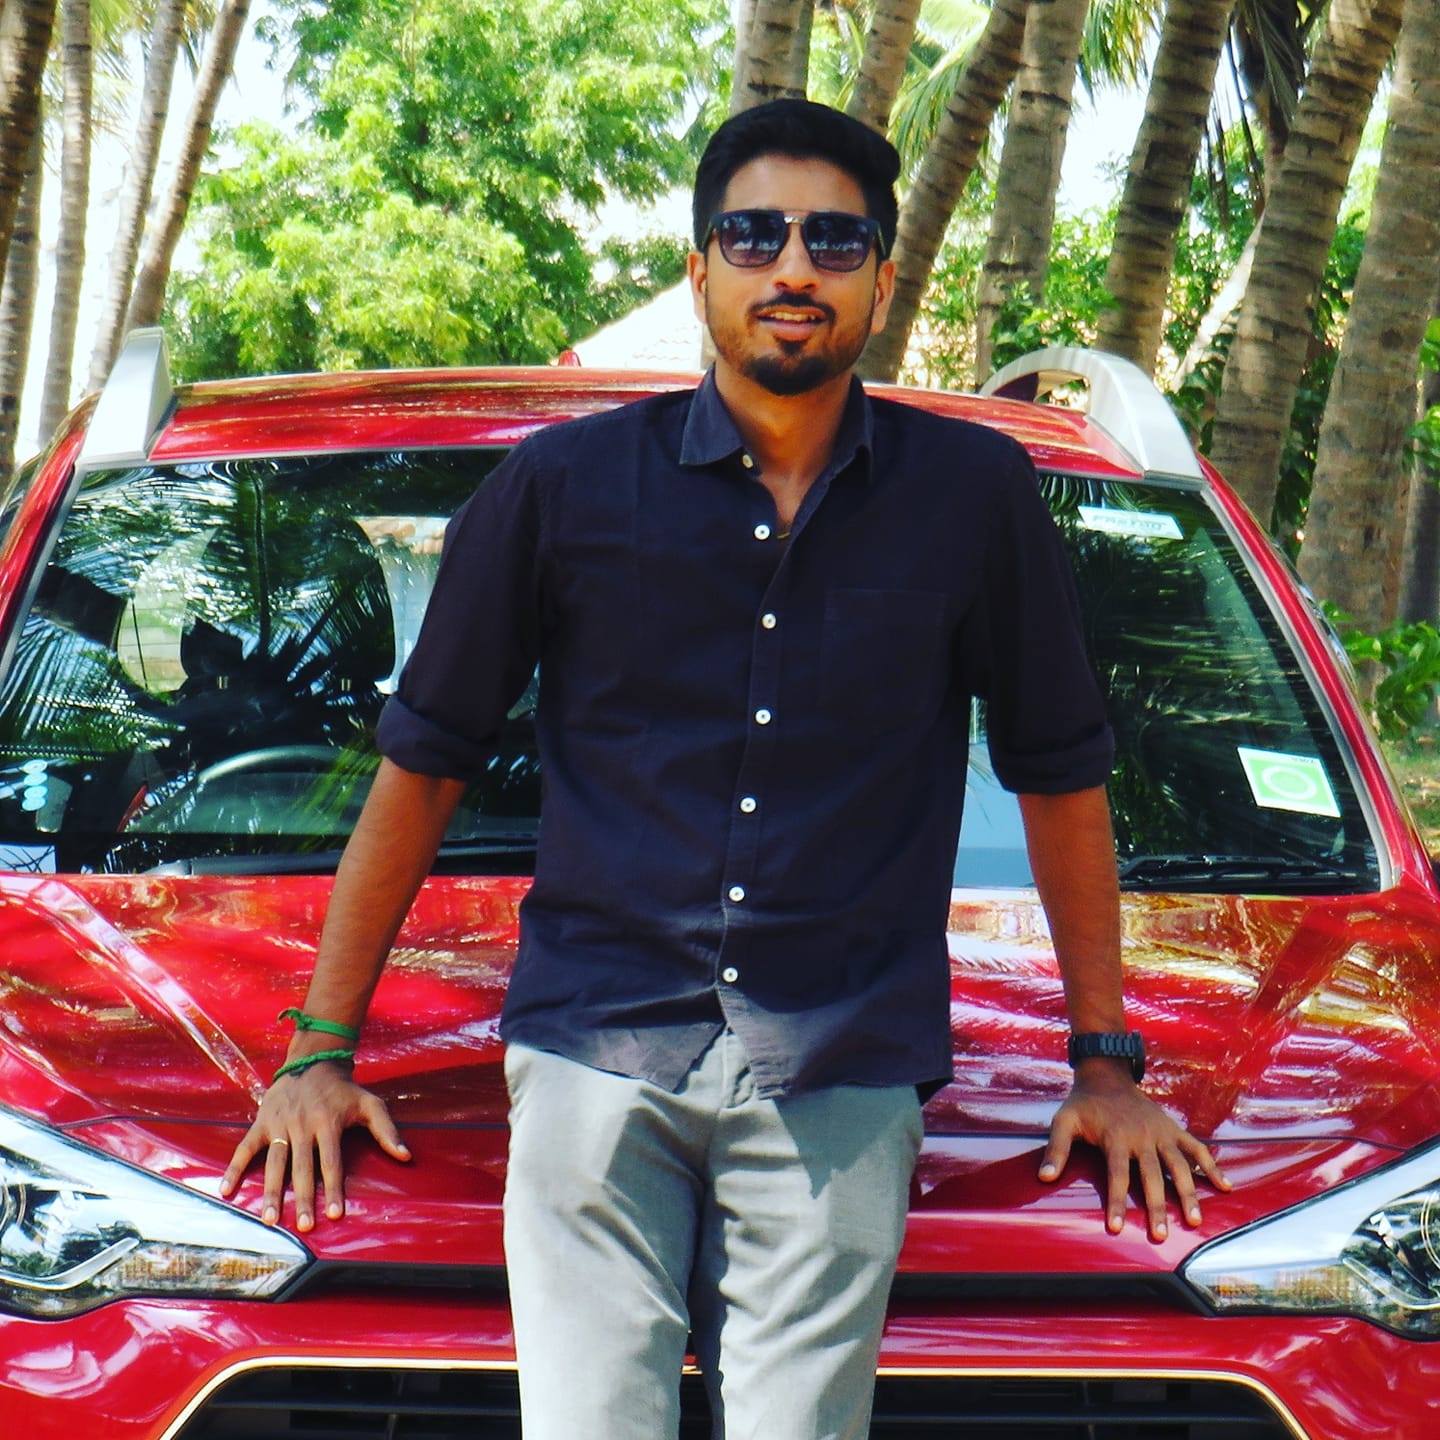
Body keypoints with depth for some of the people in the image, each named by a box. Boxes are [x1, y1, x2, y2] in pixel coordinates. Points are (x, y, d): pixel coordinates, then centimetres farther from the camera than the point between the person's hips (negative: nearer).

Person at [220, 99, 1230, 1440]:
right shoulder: (565, 487, 4)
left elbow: (1060, 774, 15)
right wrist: (319, 1053, 11)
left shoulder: (972, 496, 6)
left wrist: (1107, 1067, 16)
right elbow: (422, 762, 11)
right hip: (595, 1046, 0)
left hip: (843, 1073, 0)